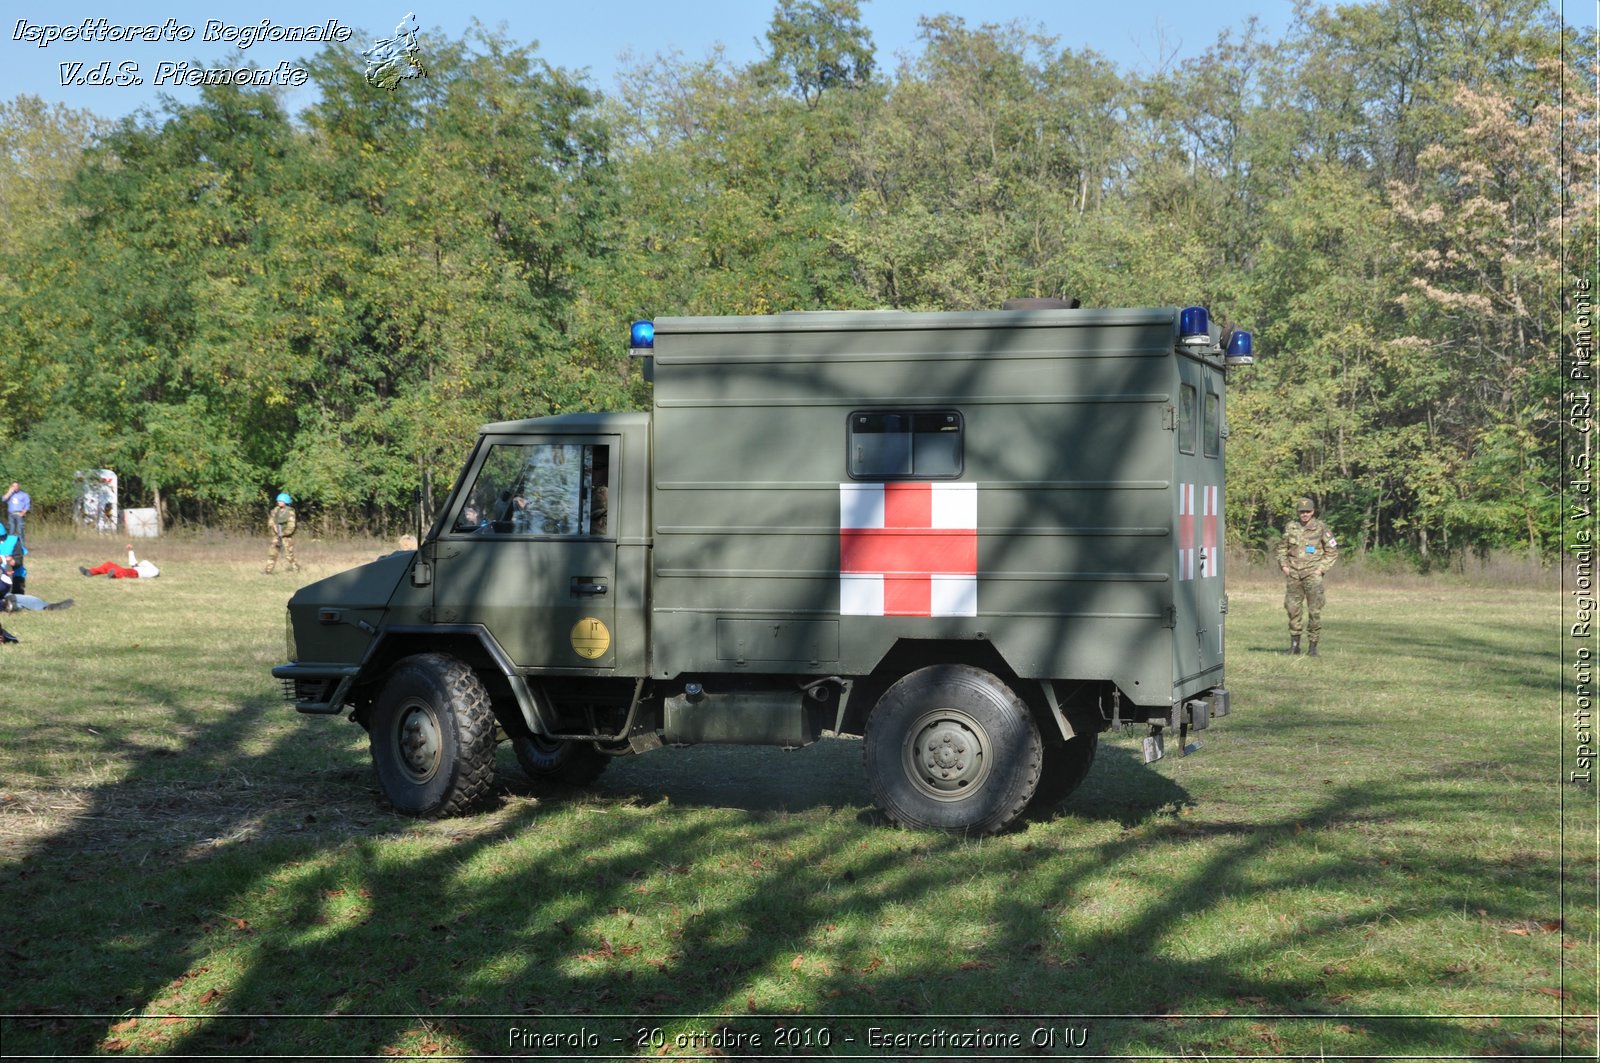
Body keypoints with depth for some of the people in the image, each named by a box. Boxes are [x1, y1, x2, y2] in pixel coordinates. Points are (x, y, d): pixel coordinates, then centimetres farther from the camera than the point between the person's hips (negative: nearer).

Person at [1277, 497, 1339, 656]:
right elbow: (1282, 547, 18)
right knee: (1292, 607, 5)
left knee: (1314, 610, -7)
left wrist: (1321, 569, -7)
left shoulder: (1321, 528, -3)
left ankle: (1313, 646, -1)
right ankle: (1294, 644, 16)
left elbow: (1332, 552, 1)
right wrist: (1284, 565, 5)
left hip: (1312, 574, -4)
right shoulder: (1291, 527, 6)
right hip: (1293, 574, 4)